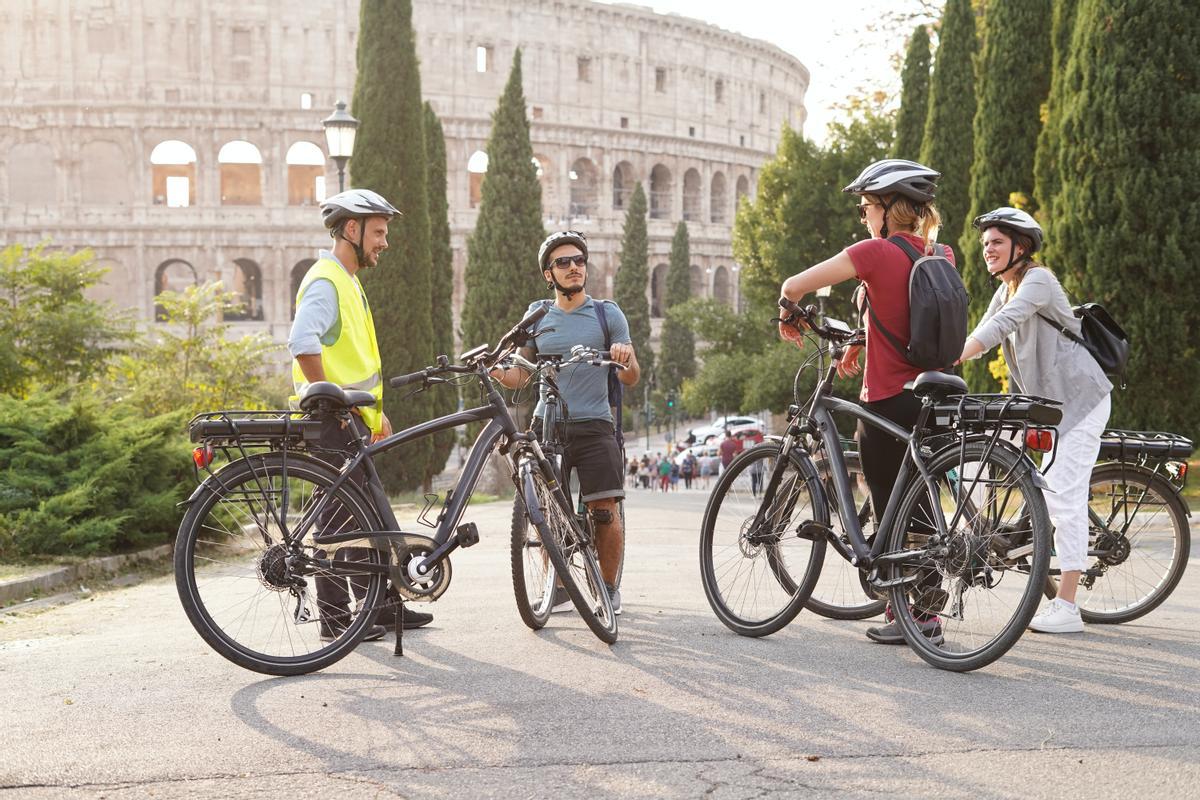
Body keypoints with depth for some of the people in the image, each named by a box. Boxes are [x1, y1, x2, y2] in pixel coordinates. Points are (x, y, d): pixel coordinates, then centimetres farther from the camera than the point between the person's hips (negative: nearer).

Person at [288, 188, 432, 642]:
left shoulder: (348, 281, 20)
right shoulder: (325, 281, -14)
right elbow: (303, 342, -30)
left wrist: (375, 411, 23)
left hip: (350, 418, 10)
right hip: (331, 419, -10)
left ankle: (385, 606, 23)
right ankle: (335, 618, 1)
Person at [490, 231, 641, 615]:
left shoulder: (608, 314, 7)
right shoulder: (537, 316, 13)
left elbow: (631, 379, 4)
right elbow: (519, 375, 15)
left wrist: (626, 359, -19)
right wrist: (494, 369, -7)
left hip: (593, 424, -2)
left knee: (604, 511, -8)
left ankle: (609, 589, 6)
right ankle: (559, 588, 13)